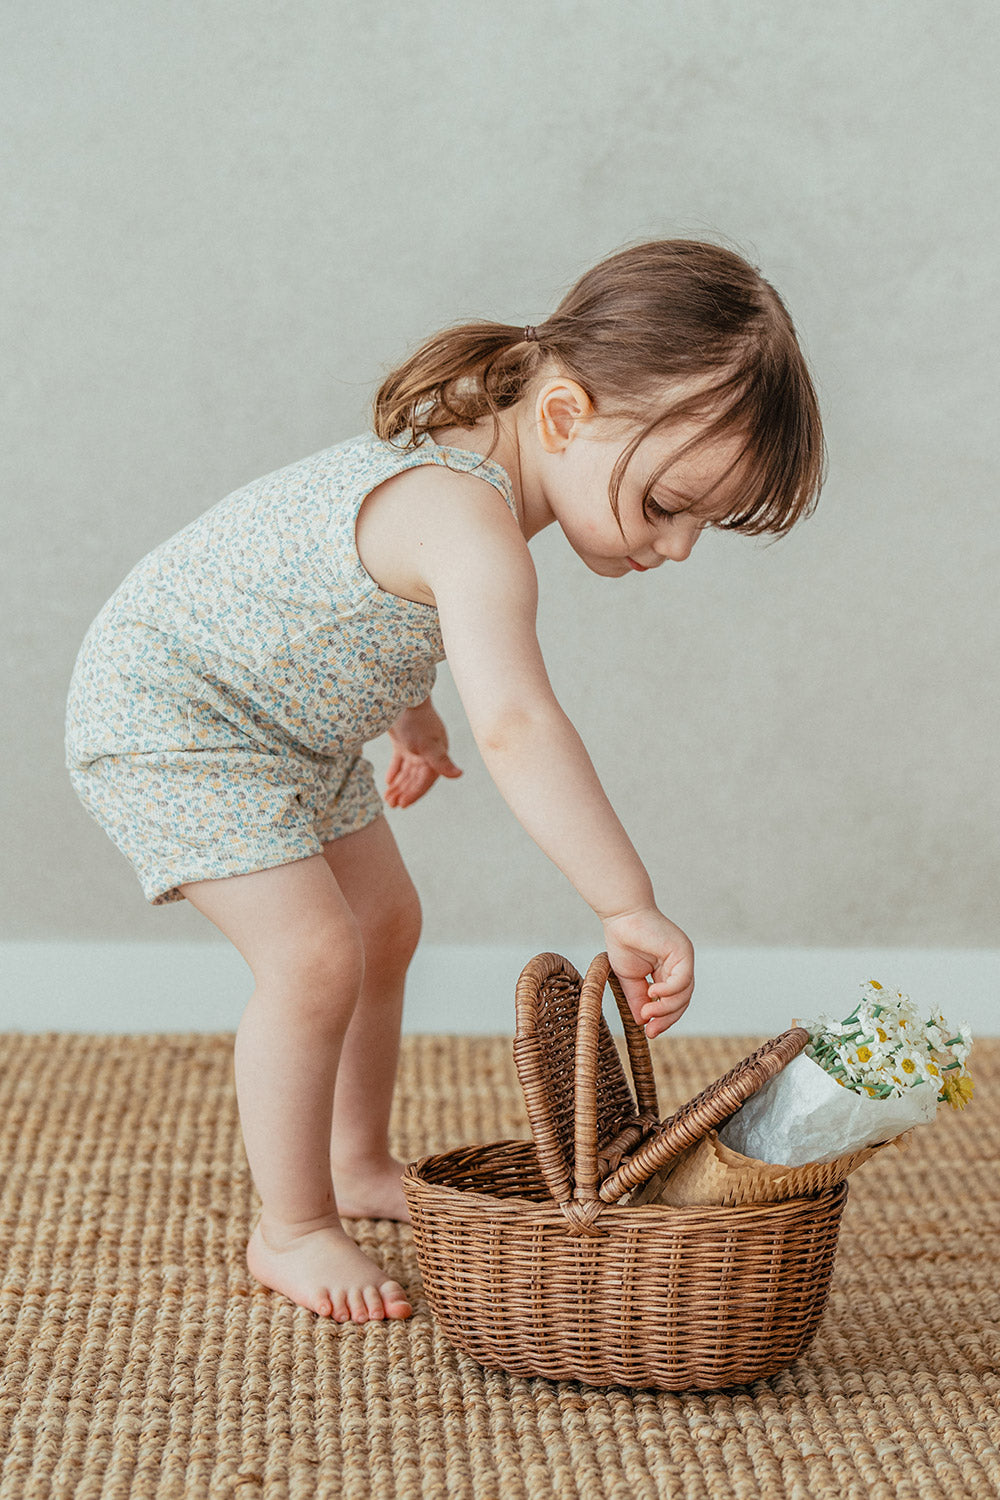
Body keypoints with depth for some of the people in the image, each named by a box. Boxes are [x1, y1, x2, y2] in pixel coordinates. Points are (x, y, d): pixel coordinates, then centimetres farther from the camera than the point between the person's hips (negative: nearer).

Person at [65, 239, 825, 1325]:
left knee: (386, 924, 17)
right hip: (165, 718, -10)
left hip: (293, 721, 10)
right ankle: (291, 1232, 1)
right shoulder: (470, 523, -37)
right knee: (316, 958, -17)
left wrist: (410, 719, 27)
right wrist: (628, 909, -52)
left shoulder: (469, 461, -5)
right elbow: (513, 725, -51)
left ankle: (358, 1165, 35)